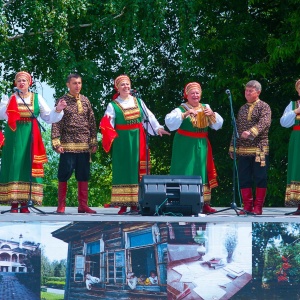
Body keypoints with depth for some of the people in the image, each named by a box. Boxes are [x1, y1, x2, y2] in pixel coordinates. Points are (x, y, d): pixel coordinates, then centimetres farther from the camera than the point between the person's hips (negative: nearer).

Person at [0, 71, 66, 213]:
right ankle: (14, 203, -4)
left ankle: (24, 203, 3)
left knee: (28, 166, -1)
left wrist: (58, 110, -9)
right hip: (14, 136, -1)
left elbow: (48, 117, 8)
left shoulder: (37, 98, 10)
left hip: (30, 136, 1)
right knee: (14, 166, -5)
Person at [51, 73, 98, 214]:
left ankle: (83, 205, 12)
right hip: (68, 145, -4)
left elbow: (92, 122, 12)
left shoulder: (85, 101, 10)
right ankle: (61, 205, 6)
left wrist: (94, 142, 7)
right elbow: (56, 123, -5)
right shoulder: (62, 101, -1)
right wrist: (56, 143, -12)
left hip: (84, 145, 4)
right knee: (64, 175, -1)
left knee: (83, 175, 6)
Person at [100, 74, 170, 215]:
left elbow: (149, 116, 7)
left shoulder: (138, 101, 12)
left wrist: (158, 128, -6)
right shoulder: (113, 105, 2)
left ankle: (135, 203, 6)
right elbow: (107, 123, -5)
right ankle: (123, 204, -2)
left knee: (137, 170, 2)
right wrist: (106, 127, -27)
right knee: (124, 170, -3)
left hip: (138, 140, 3)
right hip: (123, 141, -3)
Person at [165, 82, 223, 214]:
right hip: (186, 147, -5)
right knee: (185, 174, -8)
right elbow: (169, 121, -19)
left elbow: (218, 125, 12)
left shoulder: (205, 108, 12)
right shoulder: (181, 109, -3)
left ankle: (204, 204, 7)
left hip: (202, 146, 5)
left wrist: (212, 114, -7)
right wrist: (186, 114, -27)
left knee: (202, 173, 5)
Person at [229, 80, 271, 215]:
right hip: (243, 149, 5)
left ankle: (258, 207, 2)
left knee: (260, 179, -2)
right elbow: (236, 129, 18)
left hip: (259, 149, -5)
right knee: (244, 179, 3)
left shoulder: (264, 107, 0)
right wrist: (232, 147, 14)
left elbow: (265, 123, -17)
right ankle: (247, 207, 9)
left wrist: (251, 132, -31)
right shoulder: (242, 109, 16)